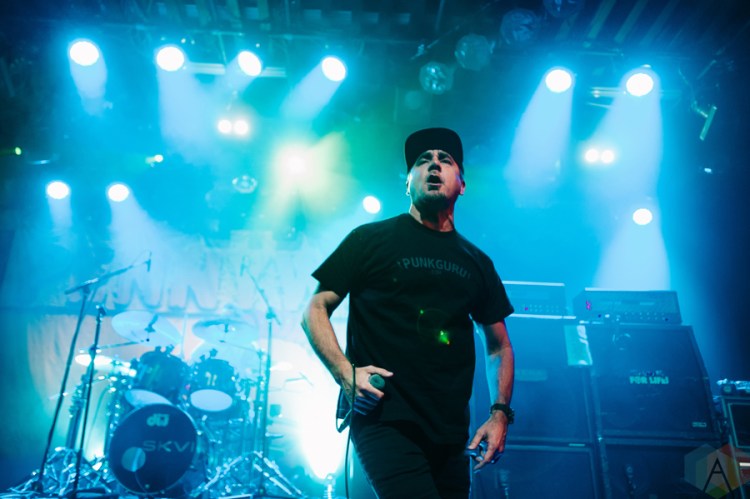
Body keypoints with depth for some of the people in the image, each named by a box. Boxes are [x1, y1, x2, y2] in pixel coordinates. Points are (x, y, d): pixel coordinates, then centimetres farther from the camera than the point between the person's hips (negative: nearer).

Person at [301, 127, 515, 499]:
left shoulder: (476, 262, 13)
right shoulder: (372, 239, 1)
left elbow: (499, 346, 18)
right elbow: (315, 310, -1)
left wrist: (500, 413, 5)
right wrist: (345, 373, -16)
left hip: (451, 433, 5)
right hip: (384, 419, -5)